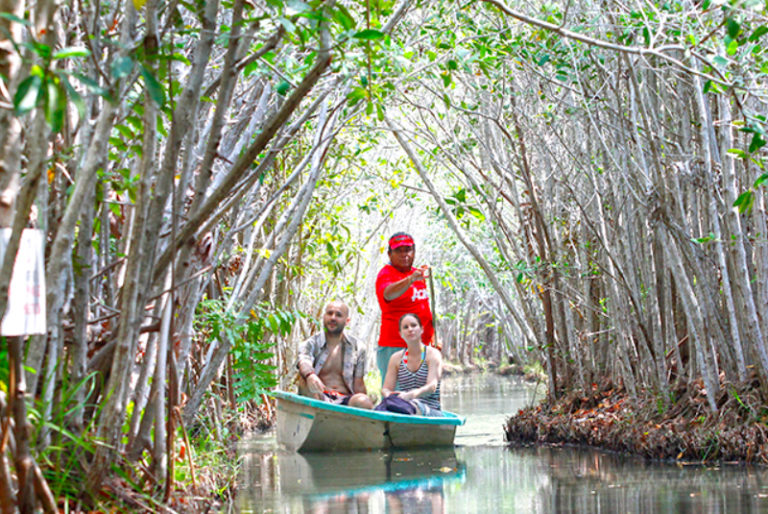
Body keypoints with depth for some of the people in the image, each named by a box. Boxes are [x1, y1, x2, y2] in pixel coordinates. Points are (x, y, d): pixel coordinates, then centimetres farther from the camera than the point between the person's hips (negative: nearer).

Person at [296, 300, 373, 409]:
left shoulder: (357, 348, 15)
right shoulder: (311, 344, 9)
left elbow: (358, 385, 11)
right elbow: (303, 363, -16)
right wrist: (310, 375, -41)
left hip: (345, 400, 1)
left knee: (364, 401, -34)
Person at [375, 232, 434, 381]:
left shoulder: (417, 273, 16)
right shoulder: (386, 274, -9)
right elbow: (388, 294, -34)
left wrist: (433, 337, 24)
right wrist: (411, 279, -50)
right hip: (394, 348, -8)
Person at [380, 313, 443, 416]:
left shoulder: (433, 354, 4)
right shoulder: (396, 358, 16)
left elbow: (432, 387, -12)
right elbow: (386, 388, 11)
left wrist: (410, 395, -34)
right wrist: (389, 394, -18)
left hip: (431, 411, -3)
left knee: (414, 406, -42)